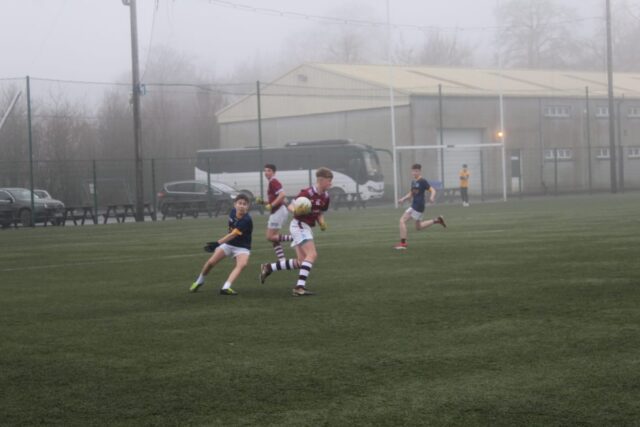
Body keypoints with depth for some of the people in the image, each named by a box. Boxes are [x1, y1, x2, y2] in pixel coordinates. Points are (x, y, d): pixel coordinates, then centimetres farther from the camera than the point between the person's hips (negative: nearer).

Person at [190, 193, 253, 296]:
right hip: (228, 243, 5)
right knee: (211, 262, -4)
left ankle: (226, 287, -44)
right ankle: (199, 281, 23)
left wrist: (217, 243, -46)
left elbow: (233, 235, -36)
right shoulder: (232, 212, -8)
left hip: (242, 247, -5)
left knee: (242, 264, -34)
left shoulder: (247, 220, -29)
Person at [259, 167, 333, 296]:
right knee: (312, 254, -23)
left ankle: (268, 268, 18)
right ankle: (300, 287, -28)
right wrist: (296, 211, -38)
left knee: (301, 263, 8)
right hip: (299, 225, -9)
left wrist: (322, 223, -3)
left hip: (307, 228, 9)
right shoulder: (308, 193, -18)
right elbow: (291, 206, -16)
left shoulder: (325, 197, 7)